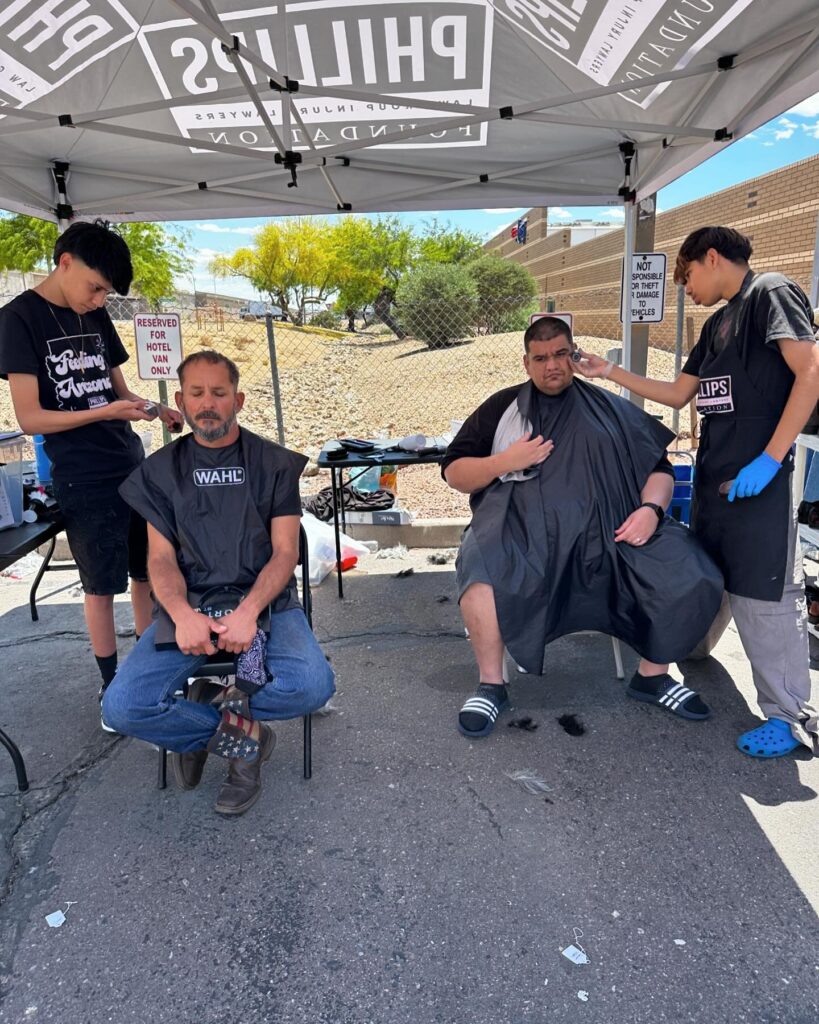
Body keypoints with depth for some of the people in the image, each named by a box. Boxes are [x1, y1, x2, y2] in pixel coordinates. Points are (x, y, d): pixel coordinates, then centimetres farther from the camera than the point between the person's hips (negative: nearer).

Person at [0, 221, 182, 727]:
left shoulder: (96, 316, 9)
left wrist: (157, 410, -4)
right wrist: (104, 413, -22)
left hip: (134, 466, 6)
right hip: (83, 480, -6)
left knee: (148, 572, 10)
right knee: (101, 585, 4)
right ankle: (112, 684, 19)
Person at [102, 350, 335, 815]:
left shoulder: (274, 463, 5)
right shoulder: (161, 470, 11)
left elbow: (285, 552, -2)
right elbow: (161, 559, 4)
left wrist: (248, 611, -21)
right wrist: (183, 615, -18)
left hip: (264, 599, -1)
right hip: (188, 604, 1)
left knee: (313, 686, -29)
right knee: (122, 707, -22)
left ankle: (205, 726, 1)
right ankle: (246, 735, 0)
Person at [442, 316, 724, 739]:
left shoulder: (610, 408, 19)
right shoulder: (502, 408, 15)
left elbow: (659, 467, 15)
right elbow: (454, 473, 11)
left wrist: (651, 507, -7)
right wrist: (506, 461, -6)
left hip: (606, 529, 2)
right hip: (523, 522, -2)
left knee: (688, 573, -17)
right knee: (481, 570, -34)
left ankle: (652, 675, 8)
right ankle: (491, 684, -11)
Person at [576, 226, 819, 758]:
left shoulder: (772, 292, -5)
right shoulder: (717, 324, 21)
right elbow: (678, 394, 24)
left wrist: (770, 459, -19)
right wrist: (610, 372, 20)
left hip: (758, 477, -8)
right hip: (714, 474, 8)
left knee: (763, 594, -6)